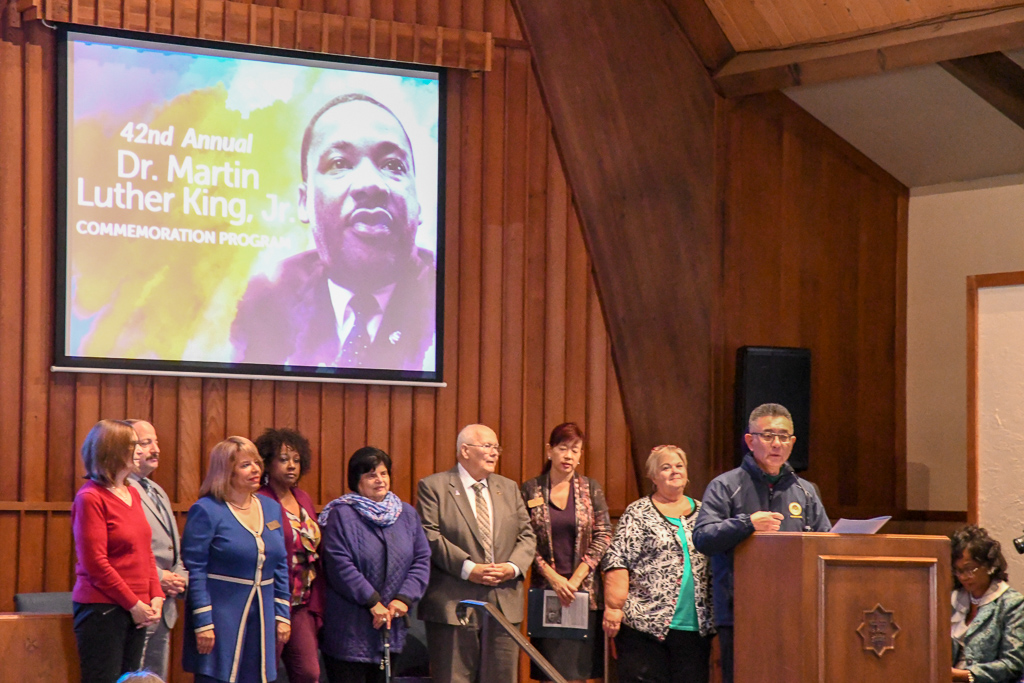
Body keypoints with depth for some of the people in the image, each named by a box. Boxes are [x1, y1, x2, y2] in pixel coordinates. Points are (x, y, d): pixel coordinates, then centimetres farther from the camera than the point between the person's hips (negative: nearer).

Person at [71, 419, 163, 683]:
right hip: (102, 609, -7)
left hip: (136, 610, 7)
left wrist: (156, 597, 4)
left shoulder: (132, 494, 13)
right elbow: (94, 562, -15)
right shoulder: (90, 498, -11)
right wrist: (133, 604, -12)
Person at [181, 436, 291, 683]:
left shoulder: (271, 508, 12)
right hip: (220, 617, -6)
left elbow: (281, 566, 17)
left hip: (261, 616, 6)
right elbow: (194, 570, -10)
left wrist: (282, 614, 11)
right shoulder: (206, 510, -7)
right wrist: (203, 623, -15)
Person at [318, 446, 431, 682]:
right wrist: (372, 601, -15)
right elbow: (340, 565, -13)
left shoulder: (407, 514, 11)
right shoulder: (341, 515, -6)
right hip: (349, 626, -5)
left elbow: (422, 560, 7)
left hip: (392, 625, 5)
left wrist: (404, 598, -7)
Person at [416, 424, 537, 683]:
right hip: (454, 603, -5)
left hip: (504, 603, 5)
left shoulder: (509, 488, 17)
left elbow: (527, 536, 13)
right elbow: (430, 537, -10)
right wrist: (468, 569, -18)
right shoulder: (433, 487, 0)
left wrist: (513, 566, -7)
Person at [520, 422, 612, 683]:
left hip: (584, 591, 1)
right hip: (546, 590, 0)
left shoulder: (591, 489, 7)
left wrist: (577, 578, -8)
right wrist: (553, 577, -9)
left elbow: (603, 535, 2)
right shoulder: (530, 490, 4)